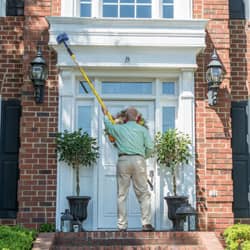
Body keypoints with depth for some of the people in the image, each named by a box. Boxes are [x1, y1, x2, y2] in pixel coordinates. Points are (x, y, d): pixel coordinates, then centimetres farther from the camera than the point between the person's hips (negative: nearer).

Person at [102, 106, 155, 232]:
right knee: (143, 194, 3)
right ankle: (146, 223, -2)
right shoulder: (142, 129, 9)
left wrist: (105, 115, 54)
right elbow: (150, 147, 1)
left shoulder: (118, 128, 13)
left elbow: (108, 125, 35)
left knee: (121, 195, 5)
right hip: (138, 160, -1)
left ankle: (122, 226, 4)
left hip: (123, 160, 1)